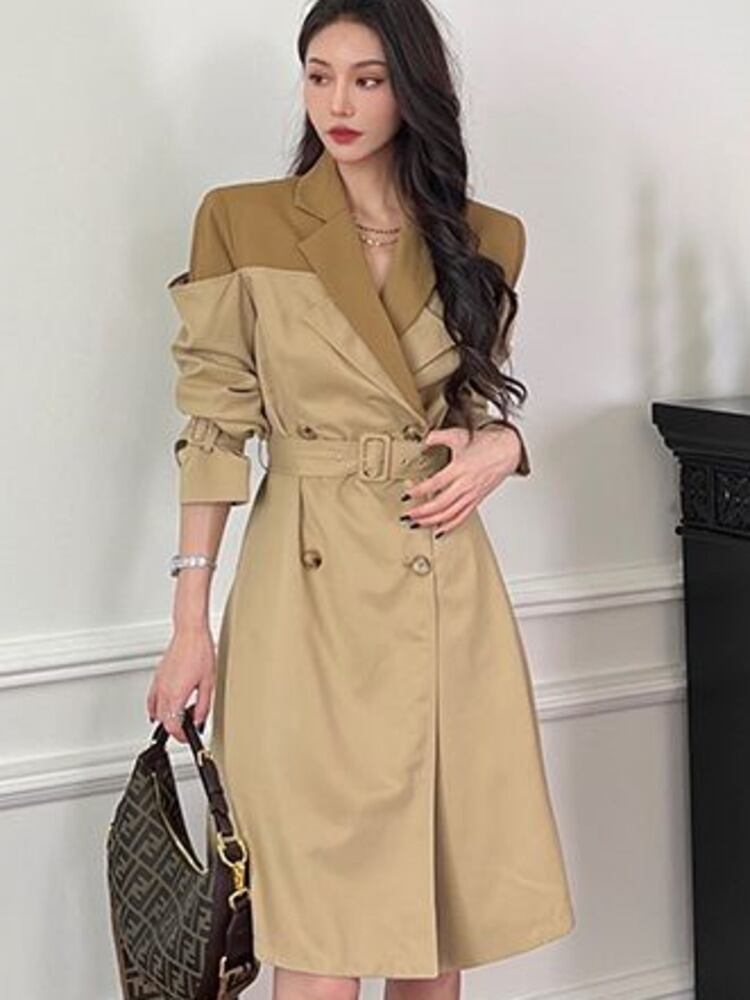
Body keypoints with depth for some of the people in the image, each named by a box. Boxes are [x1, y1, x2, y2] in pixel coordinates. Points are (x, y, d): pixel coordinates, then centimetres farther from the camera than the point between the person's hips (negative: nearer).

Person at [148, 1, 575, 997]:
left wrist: (501, 446, -5)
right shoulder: (242, 223, -2)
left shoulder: (485, 238, 7)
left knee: (445, 897, 10)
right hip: (308, 588, -3)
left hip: (447, 589, 4)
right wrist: (190, 625, -6)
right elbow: (213, 429, -2)